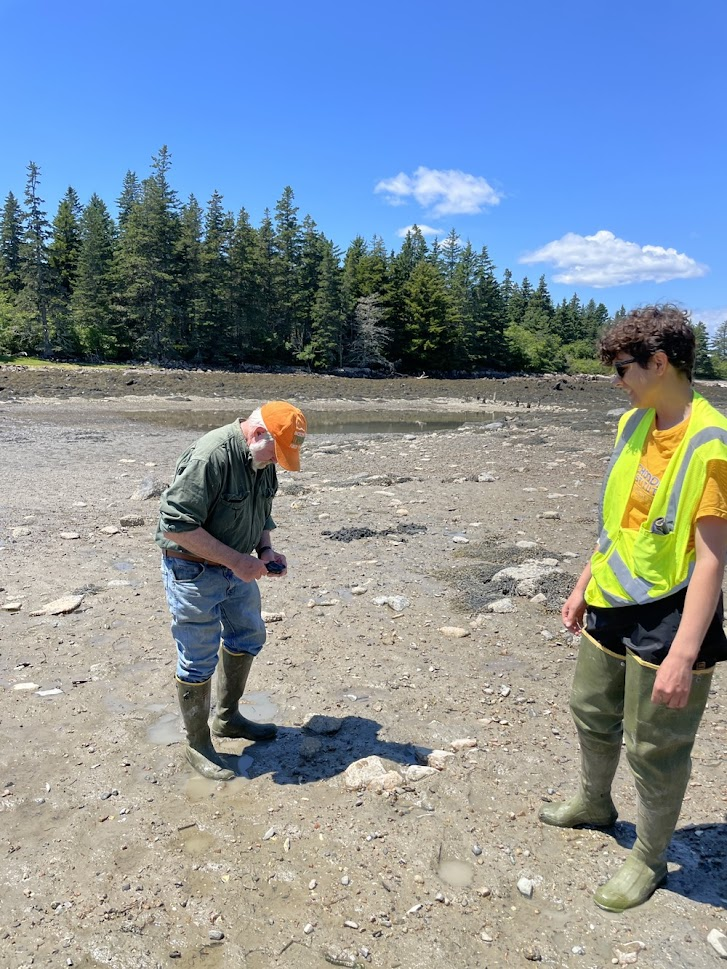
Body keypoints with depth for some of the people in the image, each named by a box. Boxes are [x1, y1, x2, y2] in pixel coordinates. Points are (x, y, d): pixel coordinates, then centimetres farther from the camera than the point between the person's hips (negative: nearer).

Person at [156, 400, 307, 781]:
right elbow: (176, 525, -30)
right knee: (199, 660, 3)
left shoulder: (264, 461, 0)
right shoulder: (211, 456, -28)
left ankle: (227, 717, 41)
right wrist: (236, 561, -27)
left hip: (237, 569, 9)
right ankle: (197, 744, 24)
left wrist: (265, 550, -3)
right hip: (194, 573, -9)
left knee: (247, 637, 20)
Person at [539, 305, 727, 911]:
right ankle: (595, 803, 51)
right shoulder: (633, 425, 3)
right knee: (593, 713, 24)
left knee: (656, 748, 11)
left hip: (668, 619, -8)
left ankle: (649, 861, 35)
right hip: (612, 607, 8)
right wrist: (585, 586, 16)